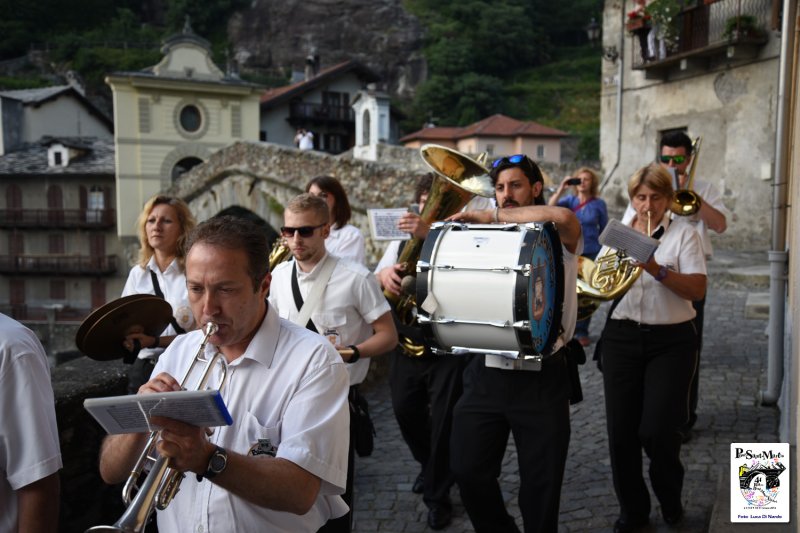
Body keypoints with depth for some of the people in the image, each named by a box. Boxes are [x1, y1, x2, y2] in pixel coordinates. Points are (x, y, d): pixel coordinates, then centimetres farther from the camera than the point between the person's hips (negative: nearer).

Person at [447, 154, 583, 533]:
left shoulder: (558, 239, -3)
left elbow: (563, 216, -27)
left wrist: (493, 216, -18)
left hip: (542, 377, -3)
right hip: (486, 373, 4)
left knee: (541, 484, 8)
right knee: (468, 470, 8)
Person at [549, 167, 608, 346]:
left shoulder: (598, 204, 0)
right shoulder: (570, 200, 3)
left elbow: (605, 230, 6)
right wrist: (561, 188, -17)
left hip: (591, 253, -1)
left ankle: (581, 331, 14)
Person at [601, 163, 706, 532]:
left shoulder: (683, 233, -1)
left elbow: (698, 289, -11)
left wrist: (658, 270, -25)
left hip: (671, 341, -3)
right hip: (622, 337, 3)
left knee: (656, 431, -8)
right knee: (621, 432, 2)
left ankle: (670, 498, 24)